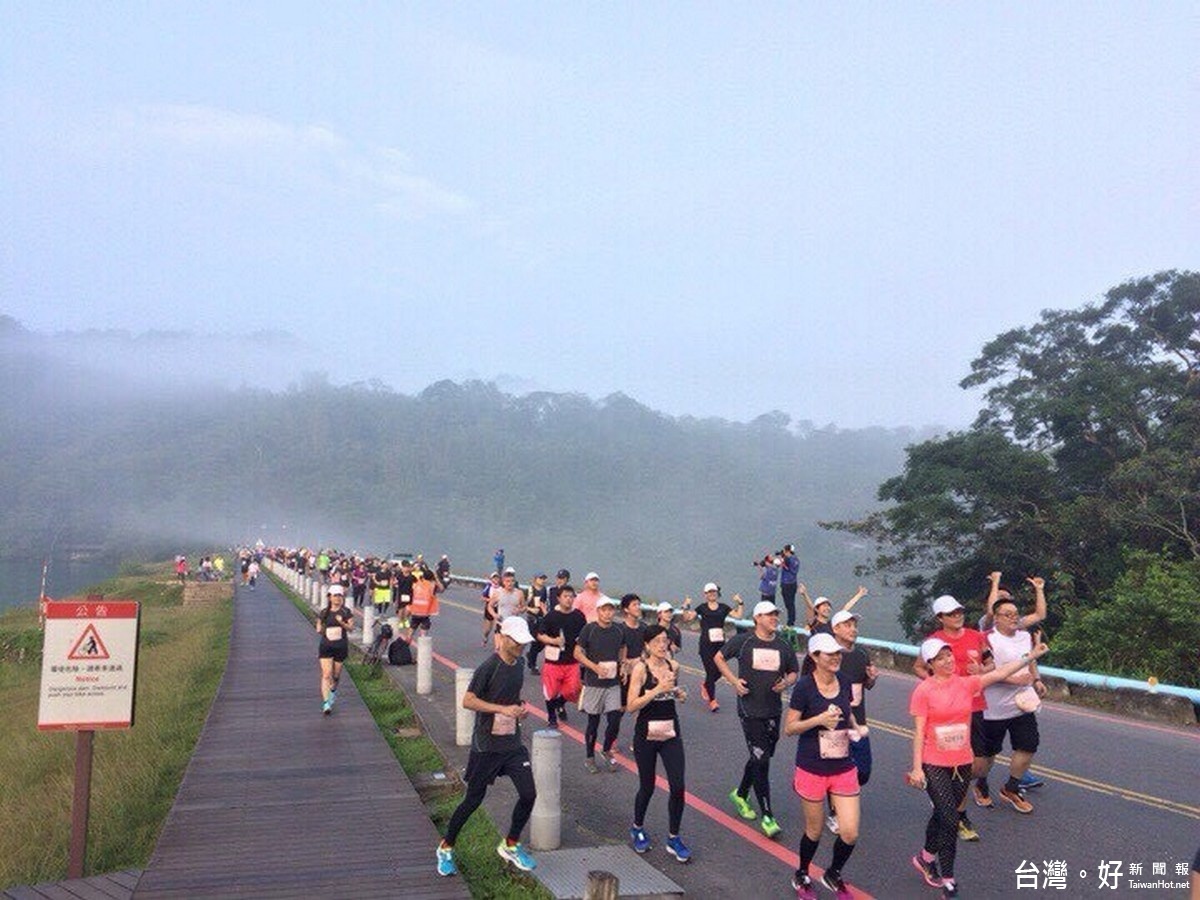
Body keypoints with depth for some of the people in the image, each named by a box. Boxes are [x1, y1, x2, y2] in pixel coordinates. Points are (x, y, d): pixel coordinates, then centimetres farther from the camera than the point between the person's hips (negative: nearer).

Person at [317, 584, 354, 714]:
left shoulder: (346, 612, 0)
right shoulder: (324, 612, 5)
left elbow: (350, 628, -8)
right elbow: (319, 628, 17)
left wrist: (342, 623, -22)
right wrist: (320, 630, 0)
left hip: (341, 646, 0)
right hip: (325, 646, 0)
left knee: (336, 675, 12)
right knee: (326, 675, -10)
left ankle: (333, 690, 44)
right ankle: (326, 703, -11)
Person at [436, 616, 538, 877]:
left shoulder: (520, 664, 4)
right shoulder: (489, 667, -18)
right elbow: (468, 701, -20)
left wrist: (521, 708, 1)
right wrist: (503, 709, -26)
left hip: (513, 743, 6)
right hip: (486, 746, -6)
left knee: (528, 794, 0)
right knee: (473, 799, 5)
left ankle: (511, 845, 22)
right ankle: (446, 848, 26)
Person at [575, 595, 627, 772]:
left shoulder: (619, 630, 3)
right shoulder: (589, 629, -9)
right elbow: (577, 653, -6)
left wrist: (623, 665, 2)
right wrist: (595, 667, -17)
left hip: (613, 683, 3)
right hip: (594, 683, -3)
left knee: (615, 721, 0)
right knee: (593, 722, 6)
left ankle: (606, 752, 26)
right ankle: (590, 757, 24)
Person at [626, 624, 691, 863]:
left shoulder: (673, 666, 1)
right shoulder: (640, 668, -13)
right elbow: (631, 706, -19)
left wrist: (680, 694, -2)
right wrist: (658, 689, -26)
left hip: (671, 733, 4)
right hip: (646, 734, -4)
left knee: (678, 787, -3)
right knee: (647, 787, 11)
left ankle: (673, 839, 13)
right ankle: (637, 829, 37)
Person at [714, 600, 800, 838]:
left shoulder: (783, 646, 4)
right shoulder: (743, 641, -6)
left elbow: (794, 673, 17)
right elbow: (719, 658, 6)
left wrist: (786, 683, -6)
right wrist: (734, 680, -5)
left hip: (774, 711, 5)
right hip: (750, 710, -5)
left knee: (760, 758, 16)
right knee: (761, 760, -8)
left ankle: (740, 795, 40)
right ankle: (767, 816, -2)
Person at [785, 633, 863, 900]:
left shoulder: (844, 681, 0)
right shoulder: (804, 686, -15)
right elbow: (788, 728, -12)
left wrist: (854, 726, 0)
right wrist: (819, 720, -25)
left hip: (844, 768, 4)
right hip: (812, 769, -4)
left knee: (850, 833, 1)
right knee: (815, 831, 11)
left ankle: (833, 875, 31)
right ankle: (801, 877, 39)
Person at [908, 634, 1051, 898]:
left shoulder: (966, 683, 0)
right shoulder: (923, 691, -11)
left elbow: (998, 673, -7)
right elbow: (918, 732, -11)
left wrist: (1031, 656, -14)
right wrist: (916, 768, -12)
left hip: (963, 764, 5)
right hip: (934, 765, -5)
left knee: (942, 814, 18)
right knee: (950, 820, -9)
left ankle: (926, 858, 40)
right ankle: (947, 878, 6)